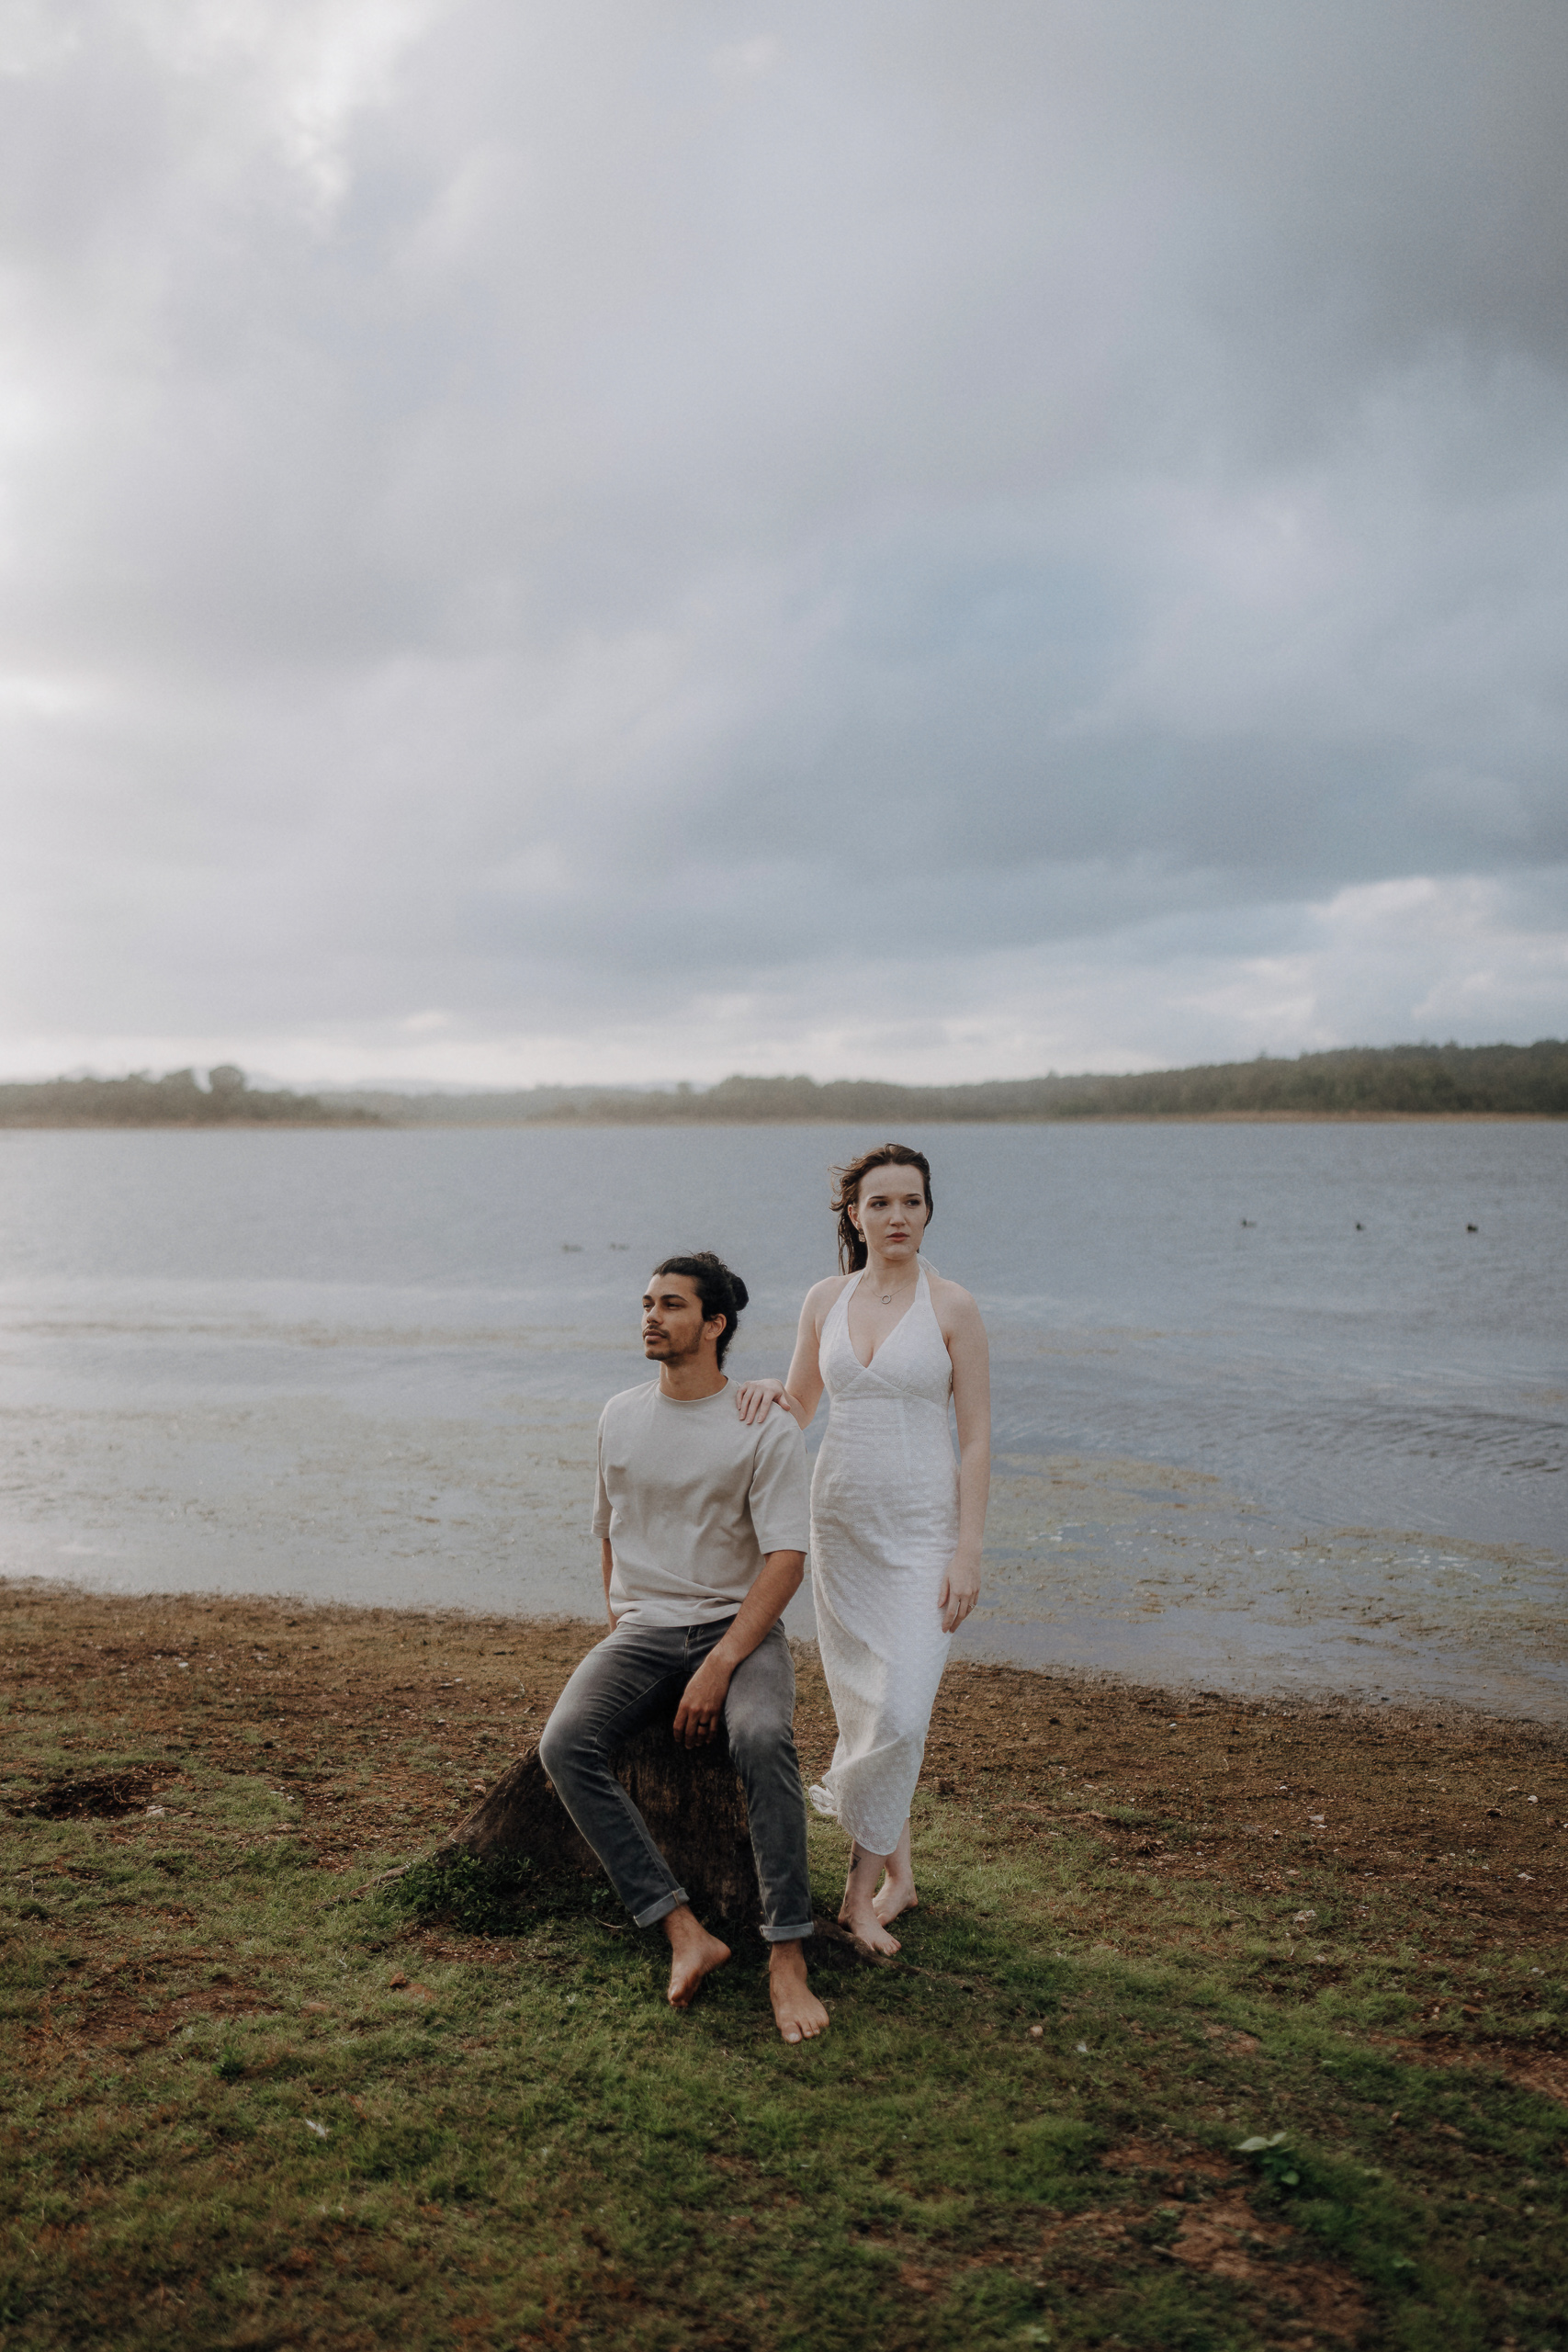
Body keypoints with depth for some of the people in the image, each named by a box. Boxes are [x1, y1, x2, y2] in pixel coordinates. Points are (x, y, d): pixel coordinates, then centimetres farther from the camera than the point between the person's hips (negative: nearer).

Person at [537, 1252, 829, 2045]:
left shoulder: (764, 1428, -7)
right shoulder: (620, 1416, 9)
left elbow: (786, 1560, -12)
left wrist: (719, 1666, -21)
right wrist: (618, 1625, 12)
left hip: (738, 1624, -4)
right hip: (642, 1626, 4)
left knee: (763, 1739, -36)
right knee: (564, 1745, -25)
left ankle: (786, 1955, -27)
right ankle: (683, 1931, -25)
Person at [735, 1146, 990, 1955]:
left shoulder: (951, 1307, -7)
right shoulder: (824, 1299, 5)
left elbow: (976, 1440, -7)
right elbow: (799, 1410, 15)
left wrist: (967, 1553, -13)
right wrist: (768, 1392, -8)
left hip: (923, 1528, -4)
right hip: (840, 1518, 4)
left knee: (901, 1712, -11)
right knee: (861, 1705, 10)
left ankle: (862, 1884, 5)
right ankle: (897, 1869, 27)